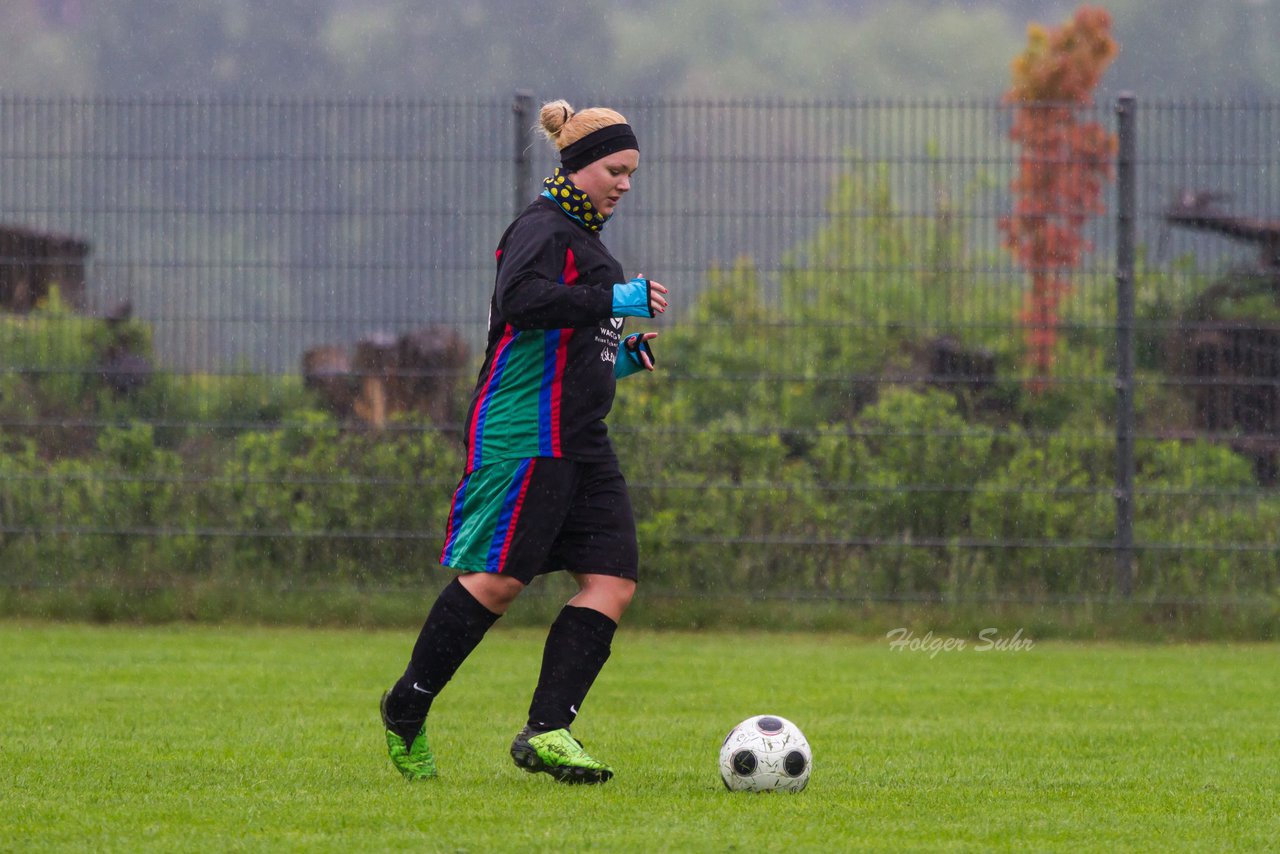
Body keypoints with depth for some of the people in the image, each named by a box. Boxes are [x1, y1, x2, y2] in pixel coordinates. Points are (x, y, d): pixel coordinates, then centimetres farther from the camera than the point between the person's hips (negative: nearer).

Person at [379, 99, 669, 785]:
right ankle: (406, 712, 6)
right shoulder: (542, 229, -7)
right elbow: (520, 301, -27)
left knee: (613, 579, -5)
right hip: (523, 436, -10)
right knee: (498, 577, -10)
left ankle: (547, 730, -9)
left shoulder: (583, 239, 23)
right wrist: (616, 300, -24)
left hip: (579, 439, 10)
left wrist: (624, 357, 15)